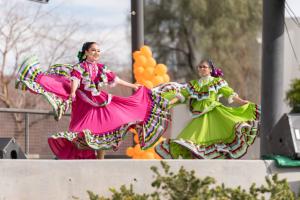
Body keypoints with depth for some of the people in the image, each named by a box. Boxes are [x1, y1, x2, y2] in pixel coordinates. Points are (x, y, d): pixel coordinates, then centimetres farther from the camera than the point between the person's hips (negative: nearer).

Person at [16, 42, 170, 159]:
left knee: (101, 134, 4)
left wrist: (132, 86, 31)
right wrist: (72, 93, -38)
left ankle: (100, 160, 10)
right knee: (82, 134, -15)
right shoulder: (80, 67, -2)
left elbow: (115, 79, 23)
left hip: (100, 103, 6)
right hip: (84, 104, -5)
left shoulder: (101, 68, 13)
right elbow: (75, 80, -18)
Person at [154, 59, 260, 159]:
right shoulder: (193, 84, 20)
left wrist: (242, 102, -7)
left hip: (214, 112, -3)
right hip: (200, 116, 3)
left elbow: (230, 94, 6)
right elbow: (182, 95, 15)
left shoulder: (217, 82, 11)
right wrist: (168, 103, 1)